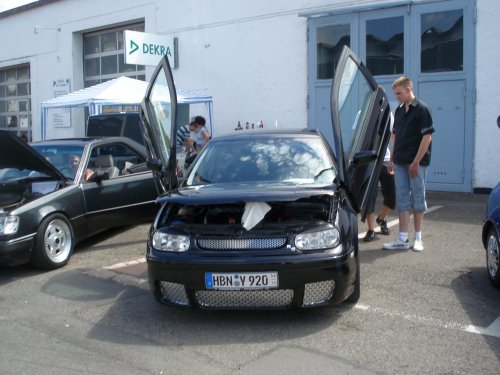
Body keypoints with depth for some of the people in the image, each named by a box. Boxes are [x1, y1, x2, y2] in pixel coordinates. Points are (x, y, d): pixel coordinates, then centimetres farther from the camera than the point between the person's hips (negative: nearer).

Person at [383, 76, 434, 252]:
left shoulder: (421, 109, -9)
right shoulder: (399, 111, 12)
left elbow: (427, 137, -13)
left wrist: (416, 161, -16)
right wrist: (392, 159, 12)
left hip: (417, 163, -6)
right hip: (400, 162, 6)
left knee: (418, 198, 4)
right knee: (402, 198, 5)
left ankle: (418, 238, 14)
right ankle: (402, 239, 9)